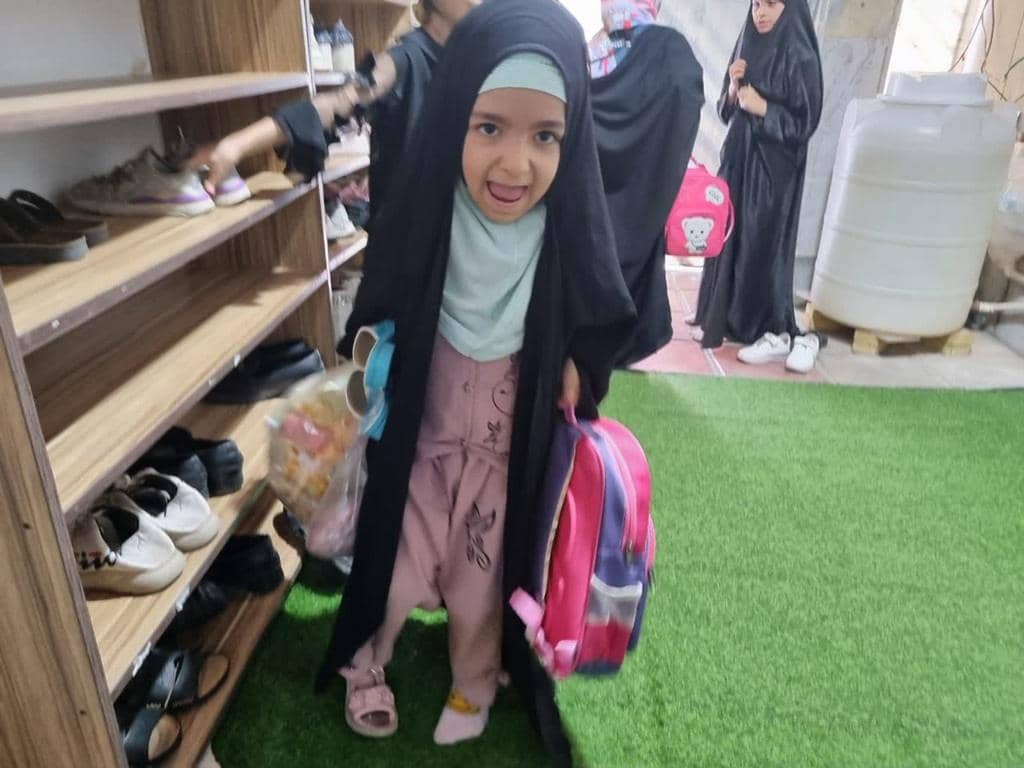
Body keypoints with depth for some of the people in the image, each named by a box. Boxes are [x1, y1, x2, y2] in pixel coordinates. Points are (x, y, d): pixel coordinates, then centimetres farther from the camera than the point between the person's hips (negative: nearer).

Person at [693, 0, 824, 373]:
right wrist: (733, 86, -7)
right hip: (739, 157, 7)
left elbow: (805, 121, -11)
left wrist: (762, 108, -20)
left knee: (763, 244, -8)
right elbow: (727, 112, 12)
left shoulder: (800, 56, -8)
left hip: (775, 165, -7)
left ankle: (777, 333, 0)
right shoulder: (748, 47, 11)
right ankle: (732, 318, 20)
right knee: (731, 238, 8)